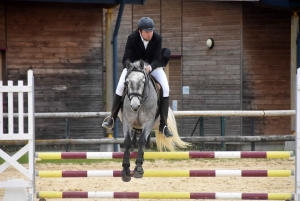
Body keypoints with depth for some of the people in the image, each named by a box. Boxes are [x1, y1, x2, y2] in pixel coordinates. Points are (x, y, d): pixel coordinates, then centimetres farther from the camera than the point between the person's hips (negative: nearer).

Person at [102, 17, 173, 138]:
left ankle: (163, 125, -13)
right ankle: (112, 118, -5)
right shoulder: (132, 38, -24)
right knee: (121, 86, -21)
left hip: (152, 65, 1)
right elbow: (126, 59, -22)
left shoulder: (157, 38, -22)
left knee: (165, 88, -19)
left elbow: (157, 59, -20)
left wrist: (150, 67, -43)